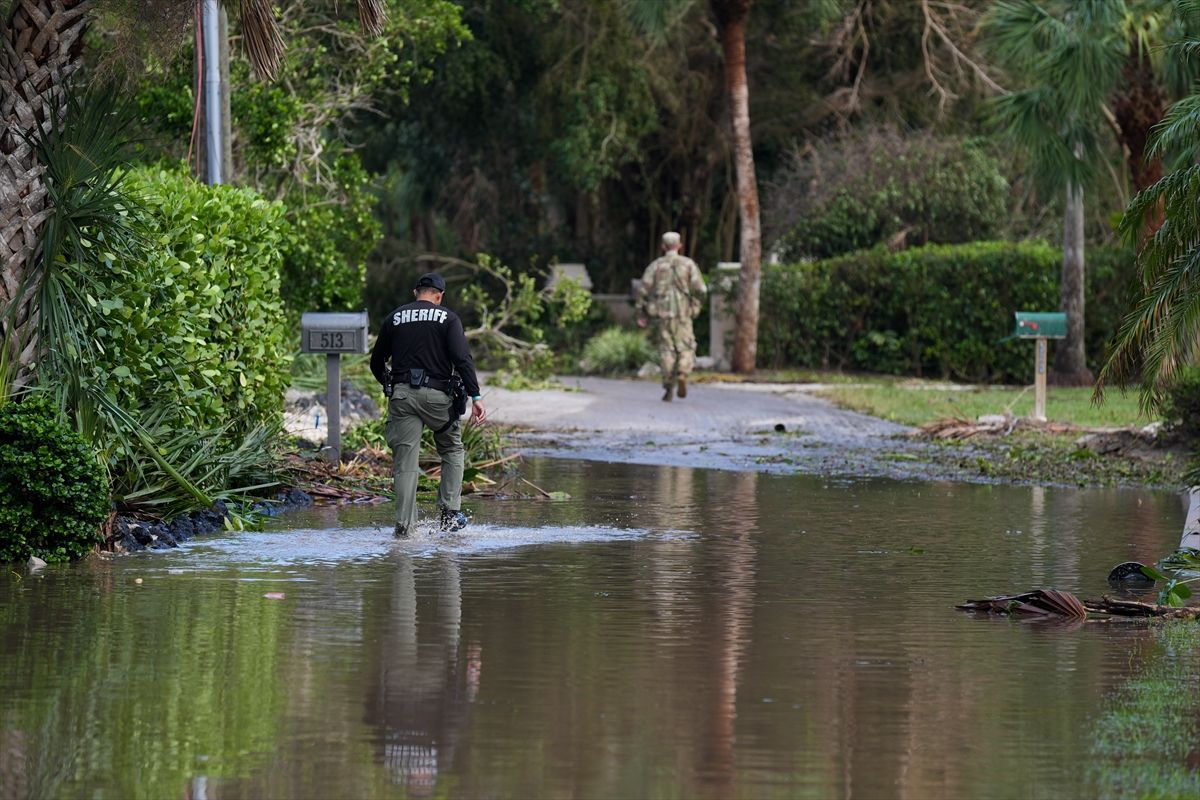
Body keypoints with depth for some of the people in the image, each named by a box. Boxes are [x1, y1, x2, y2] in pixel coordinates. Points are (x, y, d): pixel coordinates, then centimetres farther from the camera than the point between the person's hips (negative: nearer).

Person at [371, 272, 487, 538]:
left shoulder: (395, 318, 11)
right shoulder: (447, 318, 2)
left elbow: (376, 362, 15)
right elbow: (462, 359, -9)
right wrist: (475, 397, -11)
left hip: (401, 395, 2)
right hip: (436, 395, -2)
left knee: (405, 463, 2)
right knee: (452, 449, 19)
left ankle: (404, 526, -5)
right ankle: (449, 511, 8)